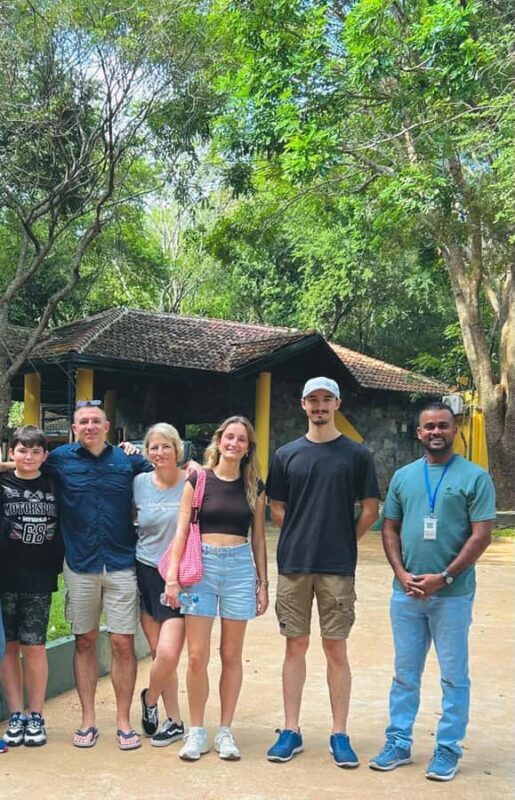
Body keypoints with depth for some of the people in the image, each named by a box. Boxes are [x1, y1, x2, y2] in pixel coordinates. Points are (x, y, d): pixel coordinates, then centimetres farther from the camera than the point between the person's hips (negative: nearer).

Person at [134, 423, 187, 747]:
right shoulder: (139, 483, 3)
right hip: (147, 573, 3)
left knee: (168, 652, -12)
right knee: (159, 652, 6)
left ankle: (150, 699, 19)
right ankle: (175, 721, 23)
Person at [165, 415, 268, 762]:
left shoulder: (254, 487, 7)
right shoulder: (198, 481, 2)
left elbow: (258, 538, 11)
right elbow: (182, 532, 1)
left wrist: (263, 583, 8)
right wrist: (172, 576, -6)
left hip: (240, 568, 1)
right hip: (201, 566, -1)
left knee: (231, 655, 8)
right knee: (197, 656, -2)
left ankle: (225, 731, 19)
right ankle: (196, 732, 14)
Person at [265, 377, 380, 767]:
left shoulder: (357, 454, 2)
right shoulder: (286, 455, 6)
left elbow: (371, 509, 4)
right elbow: (277, 508, 12)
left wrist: (344, 542, 5)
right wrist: (302, 538, 5)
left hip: (338, 567, -1)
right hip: (293, 564, 2)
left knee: (336, 649, 4)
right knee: (296, 647, 8)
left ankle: (340, 735, 15)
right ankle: (291, 732, 18)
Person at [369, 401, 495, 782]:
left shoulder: (475, 477, -4)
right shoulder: (403, 476, 8)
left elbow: (481, 536, -9)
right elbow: (390, 529, 10)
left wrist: (443, 578, -14)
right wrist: (402, 574, -5)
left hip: (452, 594, -3)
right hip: (406, 592, 4)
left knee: (454, 676, 7)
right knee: (405, 674, 13)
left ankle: (448, 749, 20)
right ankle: (398, 742, 25)